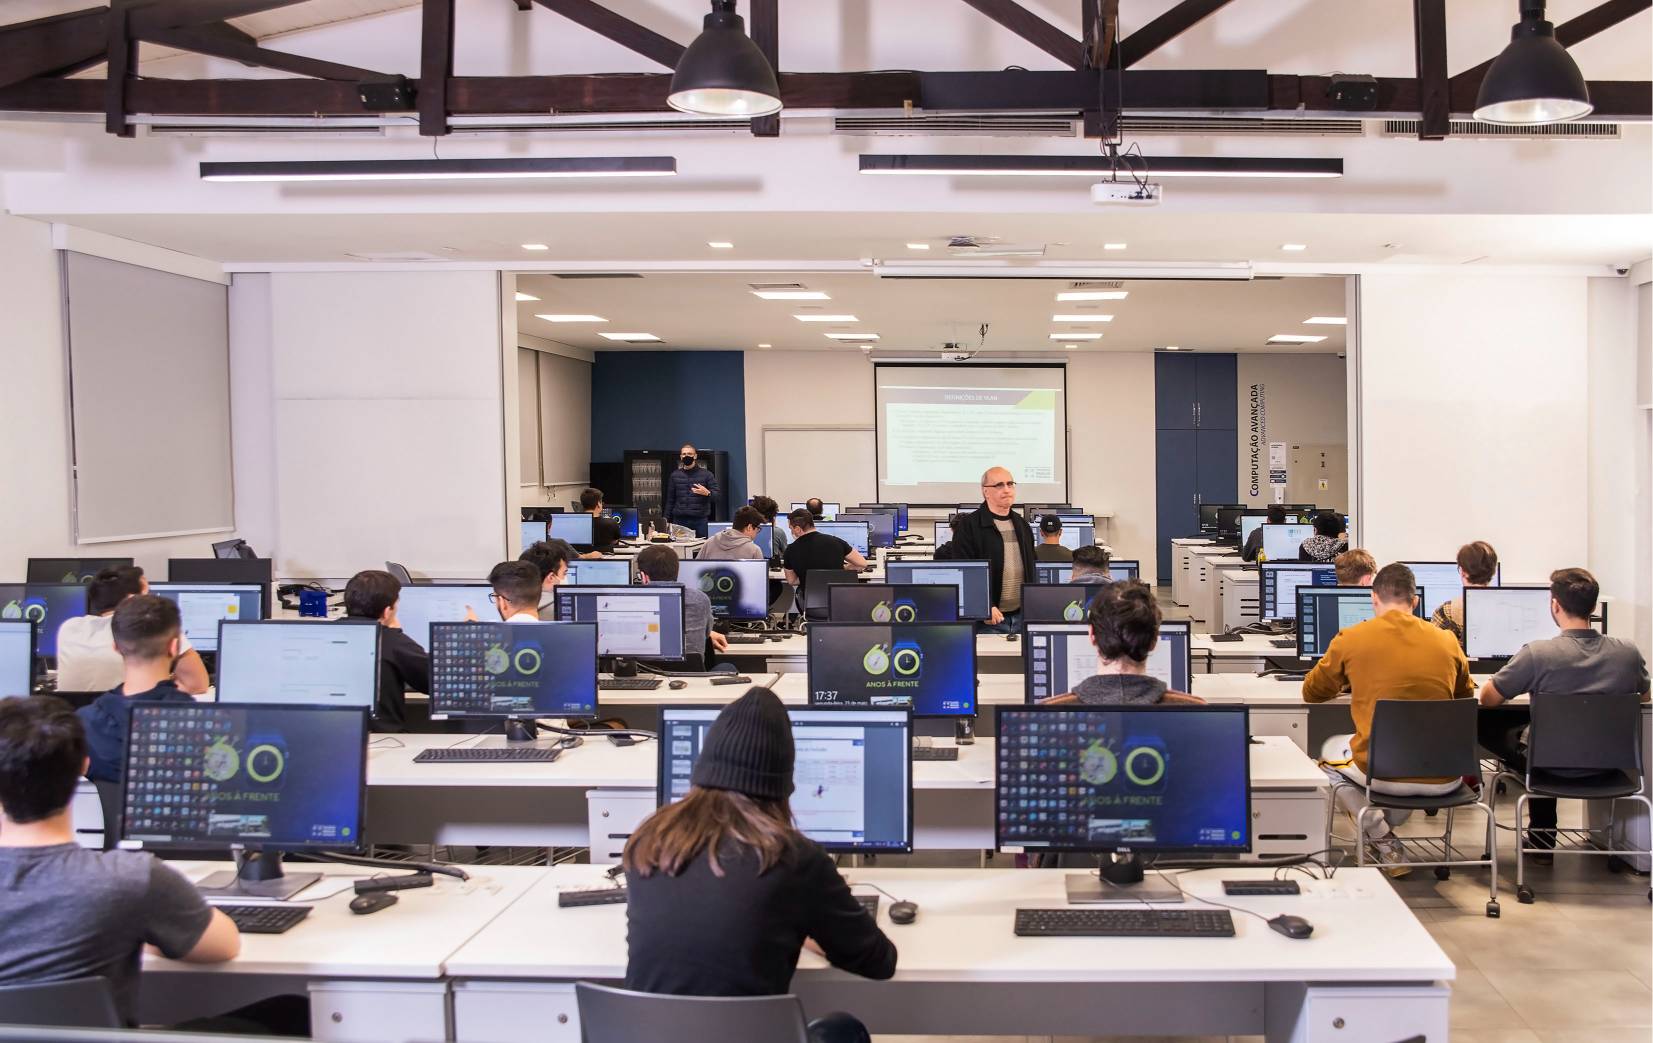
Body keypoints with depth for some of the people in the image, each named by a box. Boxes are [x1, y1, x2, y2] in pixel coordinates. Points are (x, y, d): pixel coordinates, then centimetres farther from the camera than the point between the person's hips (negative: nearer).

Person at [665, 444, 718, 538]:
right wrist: (667, 520, 8)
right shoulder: (674, 475, 13)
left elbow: (717, 494, 2)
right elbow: (670, 500, 14)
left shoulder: (706, 474, 7)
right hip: (679, 520, 2)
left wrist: (707, 493, -20)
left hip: (699, 520, -1)